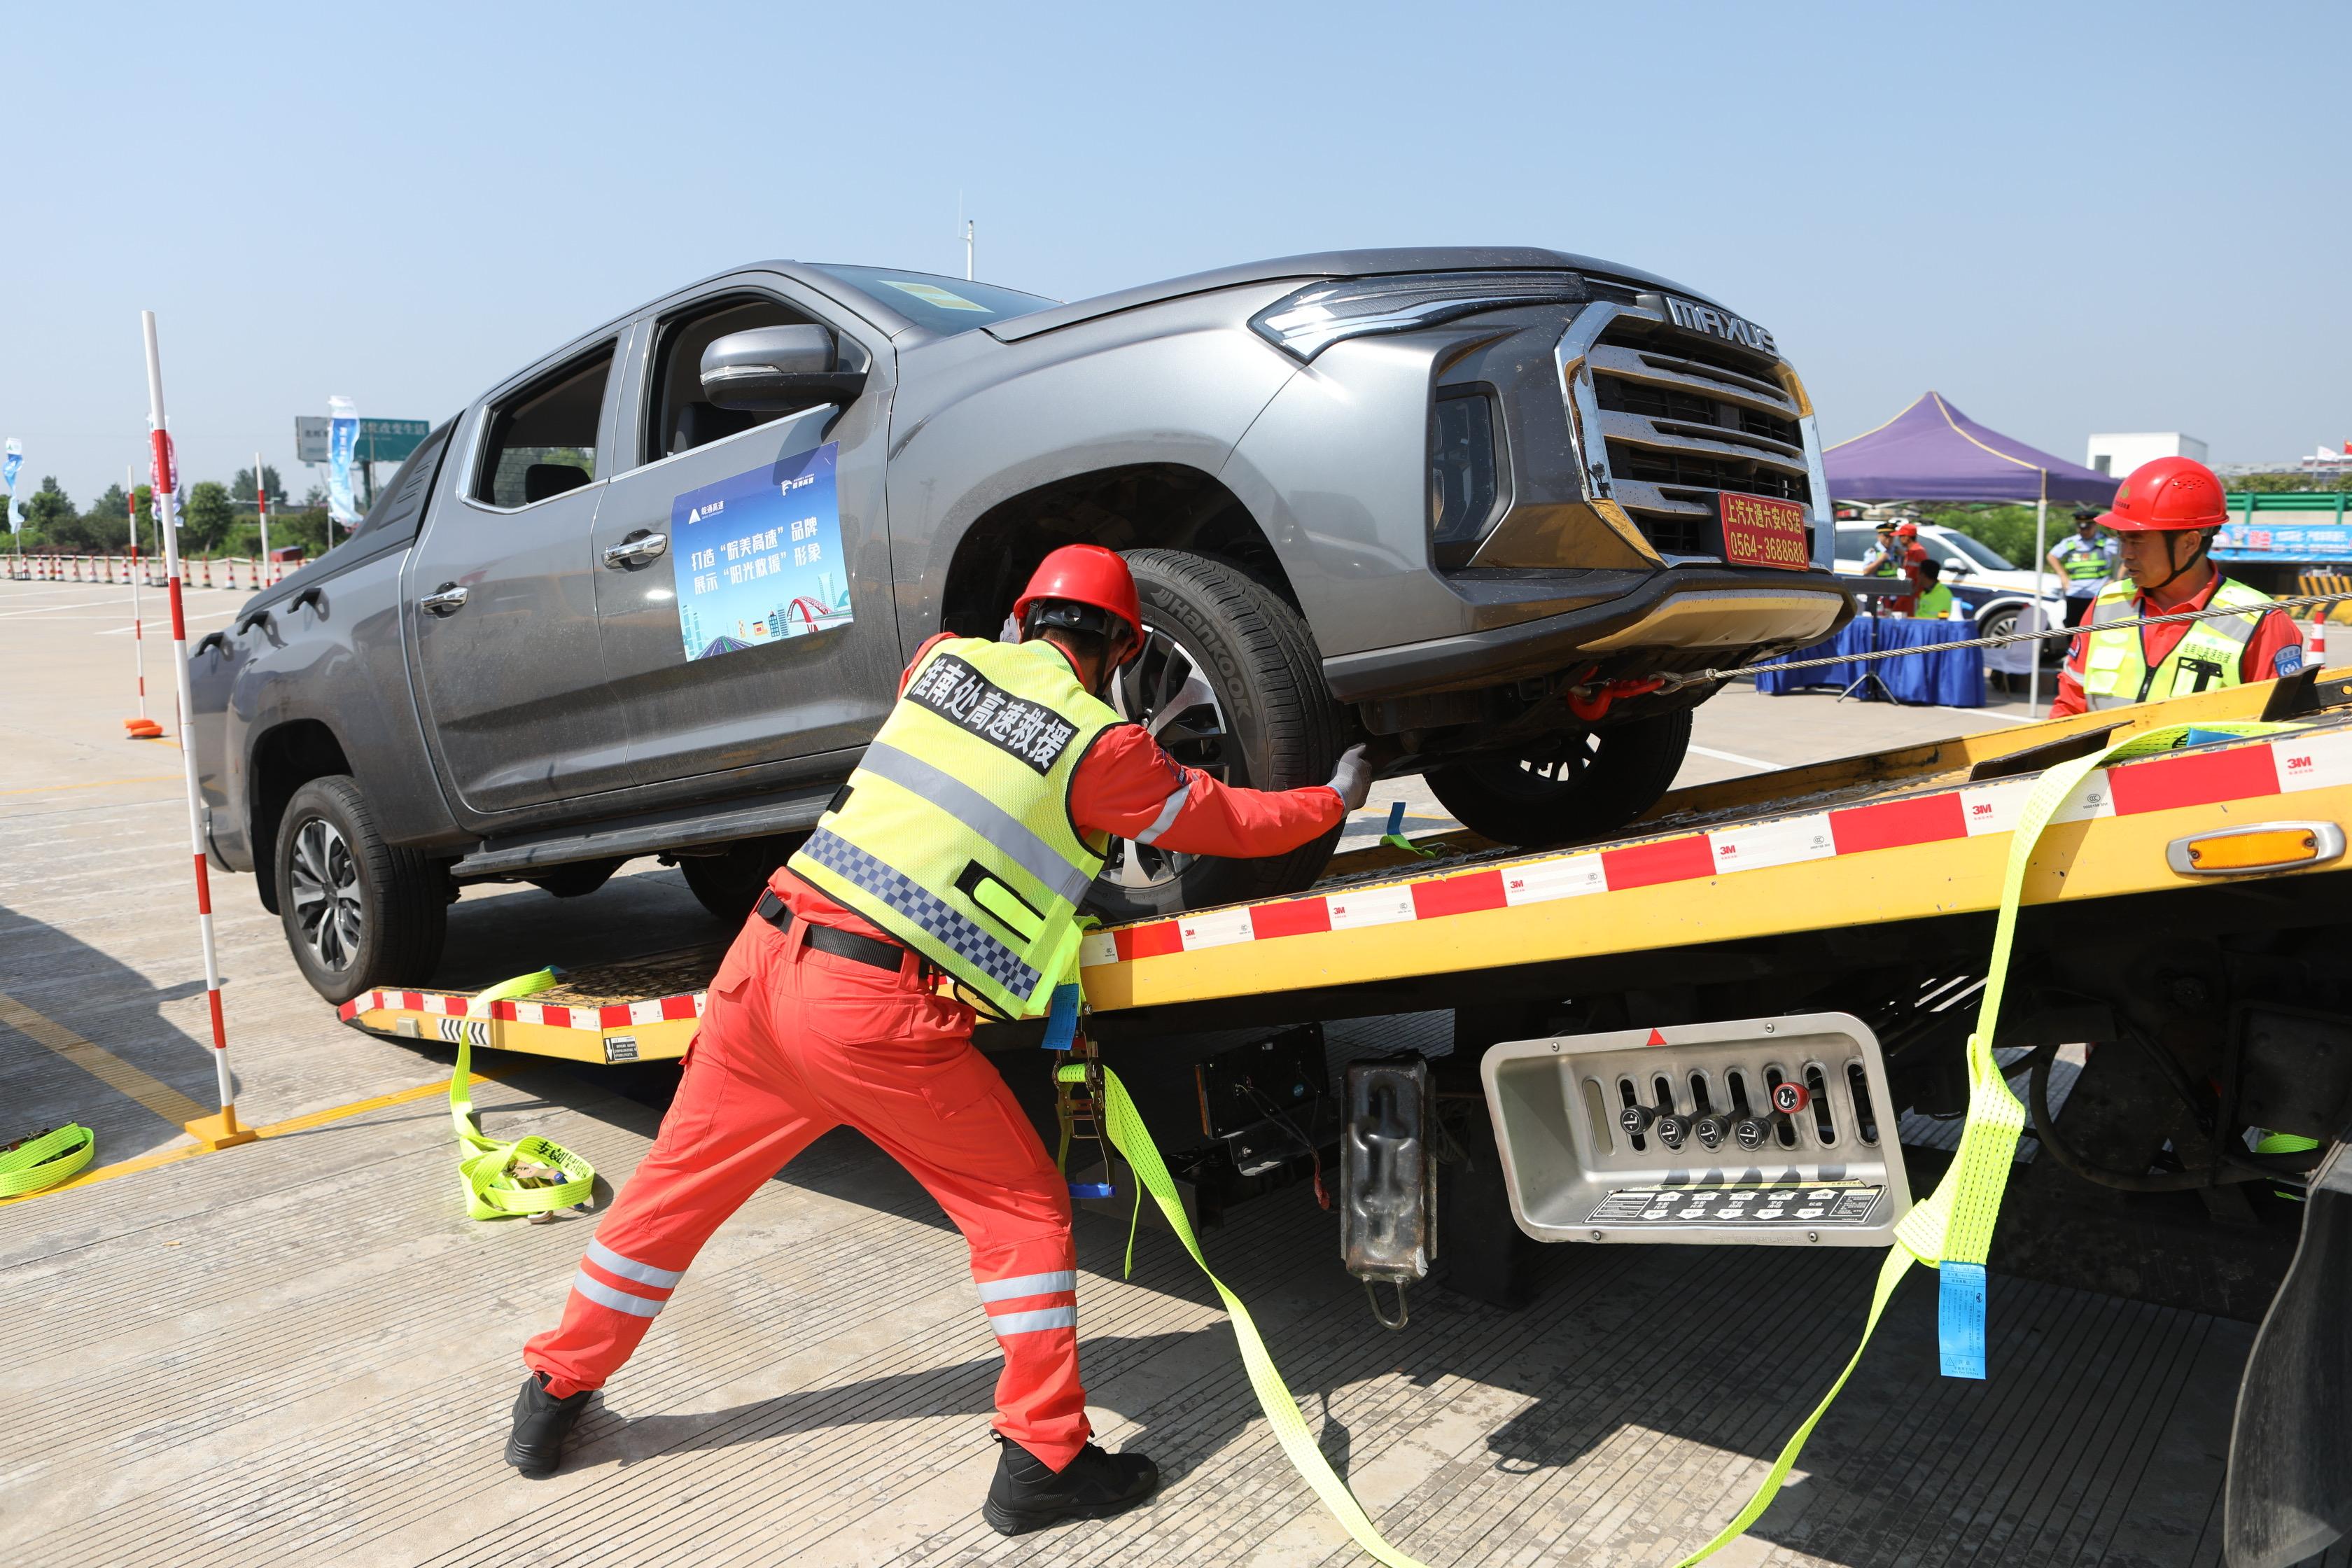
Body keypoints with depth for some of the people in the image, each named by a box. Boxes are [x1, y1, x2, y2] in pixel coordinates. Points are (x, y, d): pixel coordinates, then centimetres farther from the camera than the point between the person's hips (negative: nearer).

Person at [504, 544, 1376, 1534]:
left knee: (677, 1184, 22)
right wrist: (1336, 798, 27)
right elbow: (1236, 823, 10)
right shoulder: (1103, 745, -2)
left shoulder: (946, 659, 11)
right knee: (1023, 1211, 10)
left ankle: (556, 1389, 38)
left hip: (768, 955, 6)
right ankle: (1043, 1459, 14)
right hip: (878, 1009, -6)